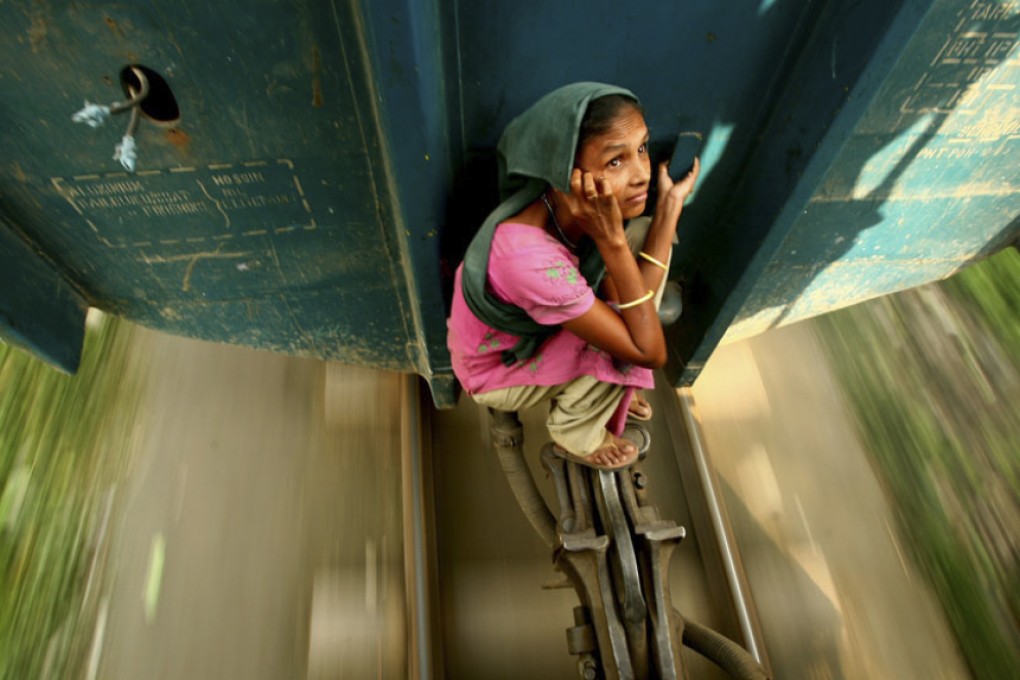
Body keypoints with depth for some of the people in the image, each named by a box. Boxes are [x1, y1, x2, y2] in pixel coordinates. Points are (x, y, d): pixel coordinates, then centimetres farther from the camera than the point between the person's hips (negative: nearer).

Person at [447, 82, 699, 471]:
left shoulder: (567, 208, -20)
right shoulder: (529, 256, -42)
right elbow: (650, 352, -34)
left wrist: (669, 207, -22)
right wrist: (612, 240, -40)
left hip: (538, 330, 7)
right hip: (497, 372, -6)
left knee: (643, 238, -6)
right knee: (628, 339, -27)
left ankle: (608, 392, 10)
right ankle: (575, 437, 6)